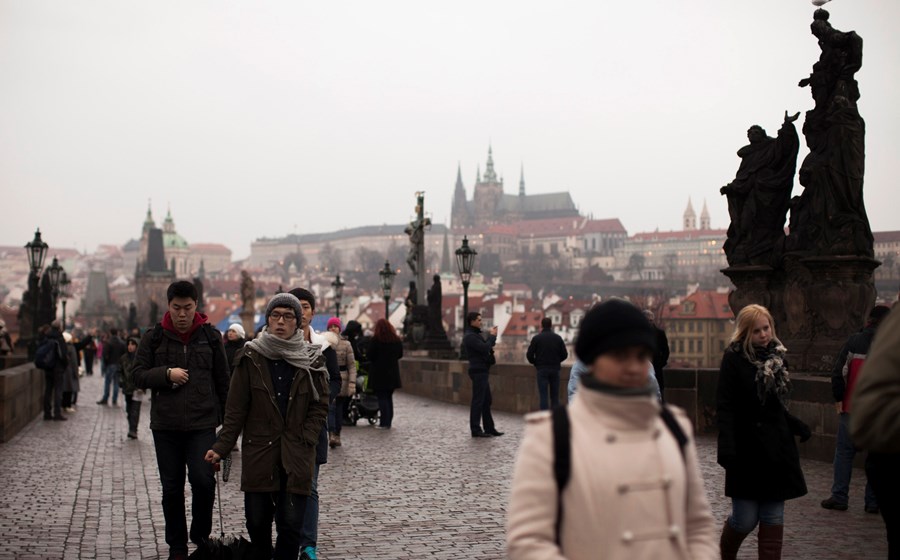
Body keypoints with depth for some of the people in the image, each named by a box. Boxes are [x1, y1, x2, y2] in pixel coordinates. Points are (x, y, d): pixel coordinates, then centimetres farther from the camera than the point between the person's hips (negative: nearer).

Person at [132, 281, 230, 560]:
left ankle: (201, 537, 10)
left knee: (203, 479, -14)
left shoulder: (211, 336, 3)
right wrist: (167, 374, -14)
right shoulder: (154, 337, 2)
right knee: (171, 488, 8)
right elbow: (138, 376, 2)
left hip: (202, 424, -1)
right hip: (165, 425, 1)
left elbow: (222, 381, 8)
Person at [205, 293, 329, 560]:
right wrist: (221, 447, -6)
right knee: (257, 522, 7)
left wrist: (305, 439, -6)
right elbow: (235, 409, 1)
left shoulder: (311, 359, 2)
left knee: (291, 525, -2)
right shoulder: (250, 358, 1)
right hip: (258, 454, 1)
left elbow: (320, 405, 6)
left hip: (297, 457, 0)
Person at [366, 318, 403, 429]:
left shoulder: (375, 340, -12)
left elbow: (370, 356, -9)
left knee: (382, 397, -1)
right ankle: (389, 422, 17)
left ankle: (384, 422, -6)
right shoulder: (397, 340, 4)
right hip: (393, 373, 5)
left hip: (379, 372, -5)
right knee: (389, 397, 14)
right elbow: (400, 354, 13)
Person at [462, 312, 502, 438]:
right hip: (478, 371, -10)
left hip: (482, 371, 10)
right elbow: (485, 348, -23)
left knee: (486, 401, 11)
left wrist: (492, 336, 5)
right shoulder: (470, 336, -14)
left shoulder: (476, 335, 18)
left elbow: (486, 347, 19)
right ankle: (475, 430, -1)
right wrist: (492, 335, -10)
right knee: (478, 401, -5)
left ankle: (489, 428, 15)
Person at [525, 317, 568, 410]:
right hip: (555, 369, 2)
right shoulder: (558, 338, 3)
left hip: (542, 369, -2)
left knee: (543, 395, -3)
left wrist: (535, 363, 10)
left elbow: (529, 355, -8)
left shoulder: (537, 338, -5)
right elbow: (564, 354, 2)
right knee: (555, 395, 8)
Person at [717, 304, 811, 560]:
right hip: (747, 450, -5)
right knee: (745, 519, -2)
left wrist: (797, 426, 10)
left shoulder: (777, 356, 9)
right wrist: (727, 448, -22)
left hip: (776, 449, 5)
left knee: (773, 519, 3)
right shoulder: (734, 358, -8)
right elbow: (724, 407, -13)